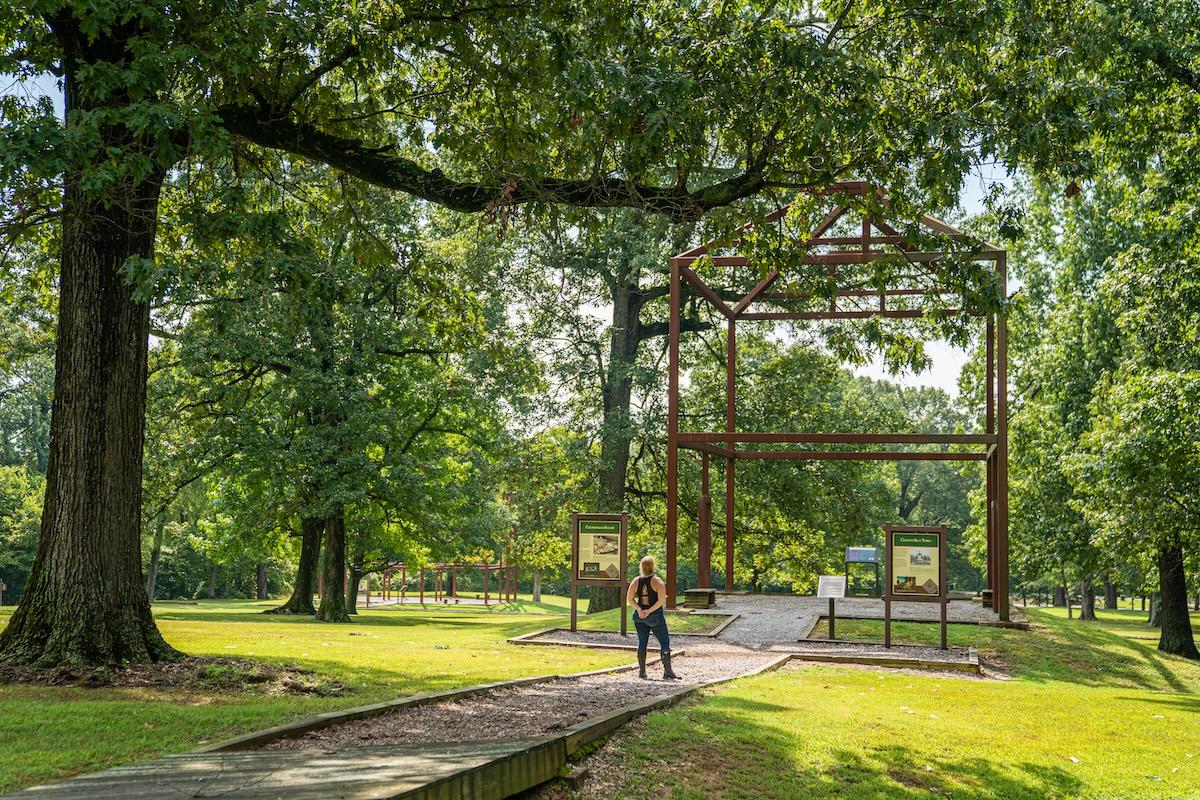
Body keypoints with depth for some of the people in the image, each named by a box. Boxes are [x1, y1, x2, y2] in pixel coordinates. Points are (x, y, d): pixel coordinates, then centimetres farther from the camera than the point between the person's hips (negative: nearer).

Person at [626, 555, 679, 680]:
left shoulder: (636, 581, 1)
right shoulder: (657, 581, -12)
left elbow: (630, 598, -2)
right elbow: (662, 600, -20)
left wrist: (639, 610, -10)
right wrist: (650, 611, -16)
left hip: (640, 616, 5)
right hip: (655, 616, -4)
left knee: (642, 642, 13)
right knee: (665, 642, 0)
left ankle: (642, 671, 14)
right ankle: (667, 671, -6)